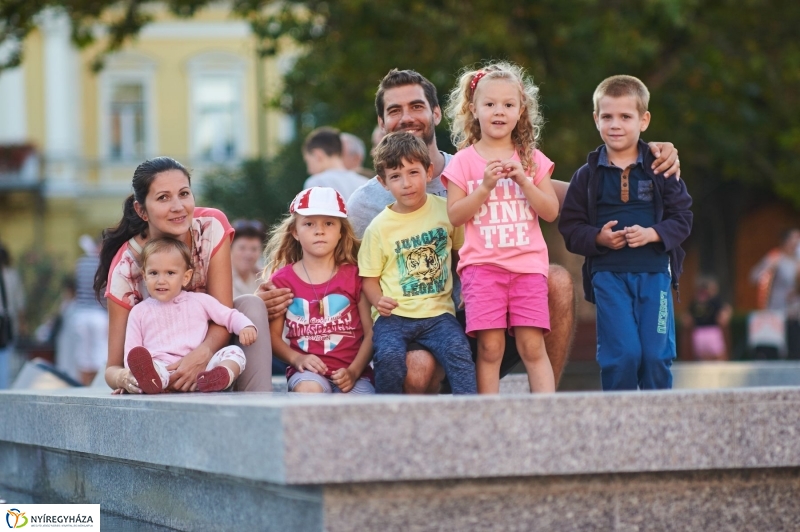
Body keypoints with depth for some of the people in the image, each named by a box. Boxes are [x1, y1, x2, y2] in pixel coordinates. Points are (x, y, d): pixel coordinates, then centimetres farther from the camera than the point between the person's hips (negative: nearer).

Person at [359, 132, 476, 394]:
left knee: (458, 351, -27)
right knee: (389, 357, -28)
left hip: (438, 311, 1)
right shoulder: (379, 227, 2)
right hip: (394, 315, -1)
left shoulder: (446, 210, 6)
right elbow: (369, 277, 7)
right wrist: (379, 300, -13)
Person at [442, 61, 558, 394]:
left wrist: (523, 181, -9)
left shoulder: (532, 159, 10)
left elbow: (551, 211, 4)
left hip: (527, 263, 1)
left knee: (532, 346, -5)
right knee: (490, 347, -7)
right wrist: (486, 186, -13)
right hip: (482, 265, -1)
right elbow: (455, 216, -2)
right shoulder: (464, 161, 5)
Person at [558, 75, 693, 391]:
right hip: (608, 273, 0)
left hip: (654, 272, 1)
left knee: (657, 354, -2)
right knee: (622, 354, -9)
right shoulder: (588, 176, 6)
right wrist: (599, 237, -14)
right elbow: (570, 226, 4)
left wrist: (651, 234, -13)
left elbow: (682, 217, 4)